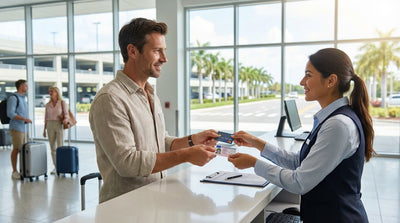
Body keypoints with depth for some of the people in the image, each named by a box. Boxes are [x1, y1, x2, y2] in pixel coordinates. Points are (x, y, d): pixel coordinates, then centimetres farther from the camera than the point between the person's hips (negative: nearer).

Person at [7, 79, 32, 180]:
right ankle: (14, 171, 3)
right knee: (16, 149, -4)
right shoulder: (13, 98, -9)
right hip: (16, 128, -8)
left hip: (24, 128, 8)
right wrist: (24, 119, -22)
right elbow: (10, 114, -17)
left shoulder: (23, 98, 17)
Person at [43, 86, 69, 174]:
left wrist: (65, 120, -27)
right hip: (50, 126, 4)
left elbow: (66, 114, -5)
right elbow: (46, 118, 14)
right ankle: (55, 167, 13)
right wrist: (44, 129, 11)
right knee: (52, 148, 5)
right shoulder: (48, 104, 11)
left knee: (60, 147, -7)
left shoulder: (62, 103, -1)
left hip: (59, 125, -4)